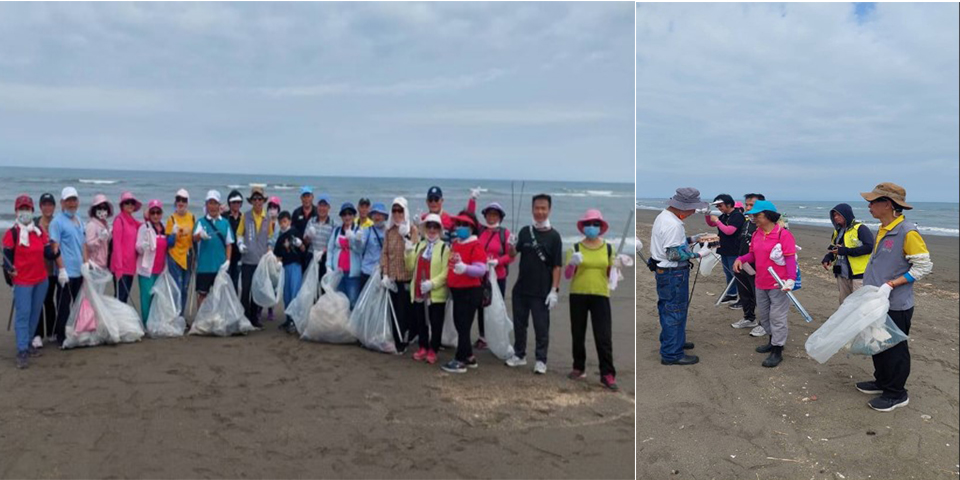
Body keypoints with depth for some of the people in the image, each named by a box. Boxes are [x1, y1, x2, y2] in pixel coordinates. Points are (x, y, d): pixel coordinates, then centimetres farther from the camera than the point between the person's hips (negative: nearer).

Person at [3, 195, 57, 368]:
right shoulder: (12, 233, -7)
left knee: (35, 313, 14)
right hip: (22, 281, -5)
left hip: (42, 280, 5)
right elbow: (7, 256, -5)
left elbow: (48, 253, 5)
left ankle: (27, 342, 28)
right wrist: (9, 270, -17)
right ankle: (22, 351, -7)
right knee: (23, 315, -9)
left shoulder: (40, 232, 6)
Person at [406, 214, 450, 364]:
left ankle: (433, 350, 16)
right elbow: (410, 267, 7)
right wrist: (409, 253, -8)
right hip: (418, 292, 5)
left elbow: (446, 272, -12)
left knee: (436, 323, 4)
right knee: (420, 322, 14)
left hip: (436, 294, -5)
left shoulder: (444, 247, -6)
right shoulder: (419, 245, 12)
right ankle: (423, 347, 28)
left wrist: (432, 283, -23)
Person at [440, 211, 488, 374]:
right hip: (457, 290, 9)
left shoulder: (476, 245, -13)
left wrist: (464, 267, -37)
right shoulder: (454, 244, 11)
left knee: (464, 326, -4)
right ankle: (469, 357, 26)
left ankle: (460, 360, 2)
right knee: (459, 324, 14)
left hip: (470, 292, -8)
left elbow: (481, 269, -23)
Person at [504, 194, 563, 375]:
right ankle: (519, 355, 29)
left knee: (541, 327, 3)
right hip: (520, 288, 4)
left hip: (541, 292, -4)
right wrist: (511, 245, -18)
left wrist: (554, 290, -13)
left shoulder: (554, 236, -7)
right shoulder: (525, 231, 3)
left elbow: (557, 266, -8)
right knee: (519, 324, 14)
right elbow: (512, 255, 5)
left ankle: (541, 360, 14)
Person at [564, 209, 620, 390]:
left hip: (600, 295, 0)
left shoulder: (608, 248, 6)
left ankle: (607, 374, -3)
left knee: (604, 336, -6)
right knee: (578, 334, 8)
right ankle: (579, 368, 22)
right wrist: (572, 264, -20)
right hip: (578, 295, 0)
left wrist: (616, 267, -8)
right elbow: (567, 276, -1)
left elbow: (610, 275, 12)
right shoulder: (576, 248, 1)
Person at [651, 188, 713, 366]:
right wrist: (699, 254, -19)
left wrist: (692, 239, 10)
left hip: (663, 271, 10)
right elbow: (674, 254, -25)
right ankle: (672, 354, 7)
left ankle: (670, 342, 37)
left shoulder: (663, 216, 8)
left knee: (667, 309, 22)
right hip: (673, 274, -10)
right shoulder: (673, 225, -24)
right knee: (675, 312, -1)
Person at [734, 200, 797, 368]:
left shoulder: (783, 234, -16)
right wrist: (741, 259, -5)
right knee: (763, 315, 19)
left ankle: (777, 351, 6)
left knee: (777, 317, -2)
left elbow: (790, 258, -17)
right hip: (761, 283, 8)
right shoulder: (756, 234, 6)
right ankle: (773, 341, 37)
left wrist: (791, 279, -25)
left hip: (779, 284, -8)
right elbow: (753, 254, 15)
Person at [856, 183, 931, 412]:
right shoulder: (882, 231, 7)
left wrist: (890, 285, -23)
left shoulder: (907, 232, -20)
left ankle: (896, 394, 17)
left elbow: (924, 266, -18)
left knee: (895, 350, 4)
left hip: (896, 306, -8)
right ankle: (882, 382, 35)